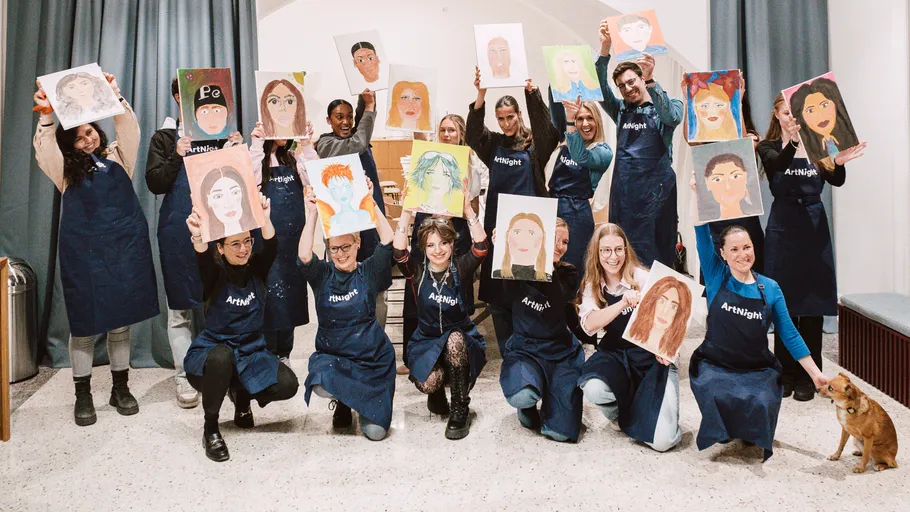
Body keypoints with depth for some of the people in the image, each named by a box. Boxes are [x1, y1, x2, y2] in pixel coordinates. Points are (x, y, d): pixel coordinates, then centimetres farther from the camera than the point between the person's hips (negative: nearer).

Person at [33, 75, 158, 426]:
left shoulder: (117, 157, 10)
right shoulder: (66, 170, 7)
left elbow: (130, 131, -4)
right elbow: (45, 152, -11)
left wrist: (116, 97, -17)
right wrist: (46, 117, -25)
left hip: (125, 247, 1)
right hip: (84, 251, -1)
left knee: (121, 321, 9)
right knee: (85, 323, 3)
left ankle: (121, 388, 21)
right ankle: (83, 395, 15)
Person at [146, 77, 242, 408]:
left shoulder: (222, 133, 12)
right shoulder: (165, 138, 6)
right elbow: (154, 183, -2)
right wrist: (178, 158, -16)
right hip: (180, 229, -2)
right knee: (180, 309, 2)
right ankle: (184, 378, 11)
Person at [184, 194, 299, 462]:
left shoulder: (256, 269, -2)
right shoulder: (215, 274, -10)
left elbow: (271, 247, -23)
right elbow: (204, 261, -34)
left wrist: (265, 219, -44)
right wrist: (198, 238, -57)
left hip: (251, 352, 3)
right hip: (211, 353, -3)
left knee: (287, 385, -22)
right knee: (222, 355, -40)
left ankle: (241, 394, 14)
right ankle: (210, 427, -15)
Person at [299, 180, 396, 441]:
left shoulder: (369, 272, -1)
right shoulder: (322, 275, 1)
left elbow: (387, 238, -16)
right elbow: (304, 255, -20)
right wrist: (313, 213, -23)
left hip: (372, 357, -1)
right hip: (331, 354, 1)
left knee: (375, 431, -11)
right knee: (322, 386, -35)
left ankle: (356, 399, 26)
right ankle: (342, 404, 5)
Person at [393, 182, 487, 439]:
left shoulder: (460, 268, -5)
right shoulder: (417, 271, -4)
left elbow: (481, 246, -23)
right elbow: (398, 251, -23)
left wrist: (467, 208, -28)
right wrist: (407, 211, -25)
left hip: (462, 341, 0)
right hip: (426, 343, 0)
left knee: (454, 339, -37)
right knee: (429, 382, -32)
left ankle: (460, 410, -19)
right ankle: (437, 393, 11)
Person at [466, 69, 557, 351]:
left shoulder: (534, 145, 1)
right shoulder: (493, 144, 9)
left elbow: (546, 126, -18)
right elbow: (472, 132, -8)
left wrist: (532, 93, -32)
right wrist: (480, 95, -22)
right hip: (497, 223, 3)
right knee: (497, 291, 5)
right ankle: (507, 352, 17)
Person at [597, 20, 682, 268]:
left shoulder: (669, 107, 5)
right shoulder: (620, 109, 14)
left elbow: (671, 116, -18)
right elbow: (600, 89, -1)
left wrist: (651, 81, -30)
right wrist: (605, 50, -15)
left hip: (657, 190, -3)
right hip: (624, 190, 4)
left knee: (659, 250, -3)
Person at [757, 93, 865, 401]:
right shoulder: (769, 147, 3)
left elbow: (836, 181, -8)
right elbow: (778, 163, -20)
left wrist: (839, 162, -29)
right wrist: (792, 142, -39)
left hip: (814, 227, 1)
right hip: (783, 228, -1)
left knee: (812, 304, 3)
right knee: (784, 302, 3)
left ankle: (808, 376, 12)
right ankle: (786, 373, 13)